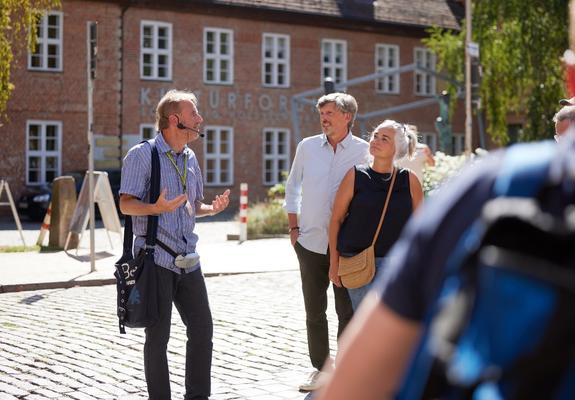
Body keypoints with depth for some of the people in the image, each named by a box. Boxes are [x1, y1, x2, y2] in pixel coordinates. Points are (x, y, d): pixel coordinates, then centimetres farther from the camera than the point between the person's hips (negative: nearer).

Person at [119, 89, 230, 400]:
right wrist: (157, 208, -31)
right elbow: (126, 204, -12)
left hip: (187, 259, 7)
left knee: (202, 330, 7)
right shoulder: (142, 155, -6)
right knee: (158, 336, 0)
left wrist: (212, 208, 3)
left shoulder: (190, 158, 16)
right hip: (155, 258, -7)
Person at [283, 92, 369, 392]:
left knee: (348, 312, 4)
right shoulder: (307, 147, 3)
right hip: (310, 243, 3)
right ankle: (321, 369, 23)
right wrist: (294, 228, 8)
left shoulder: (364, 151, -5)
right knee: (314, 311, 10)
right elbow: (292, 188, 14)